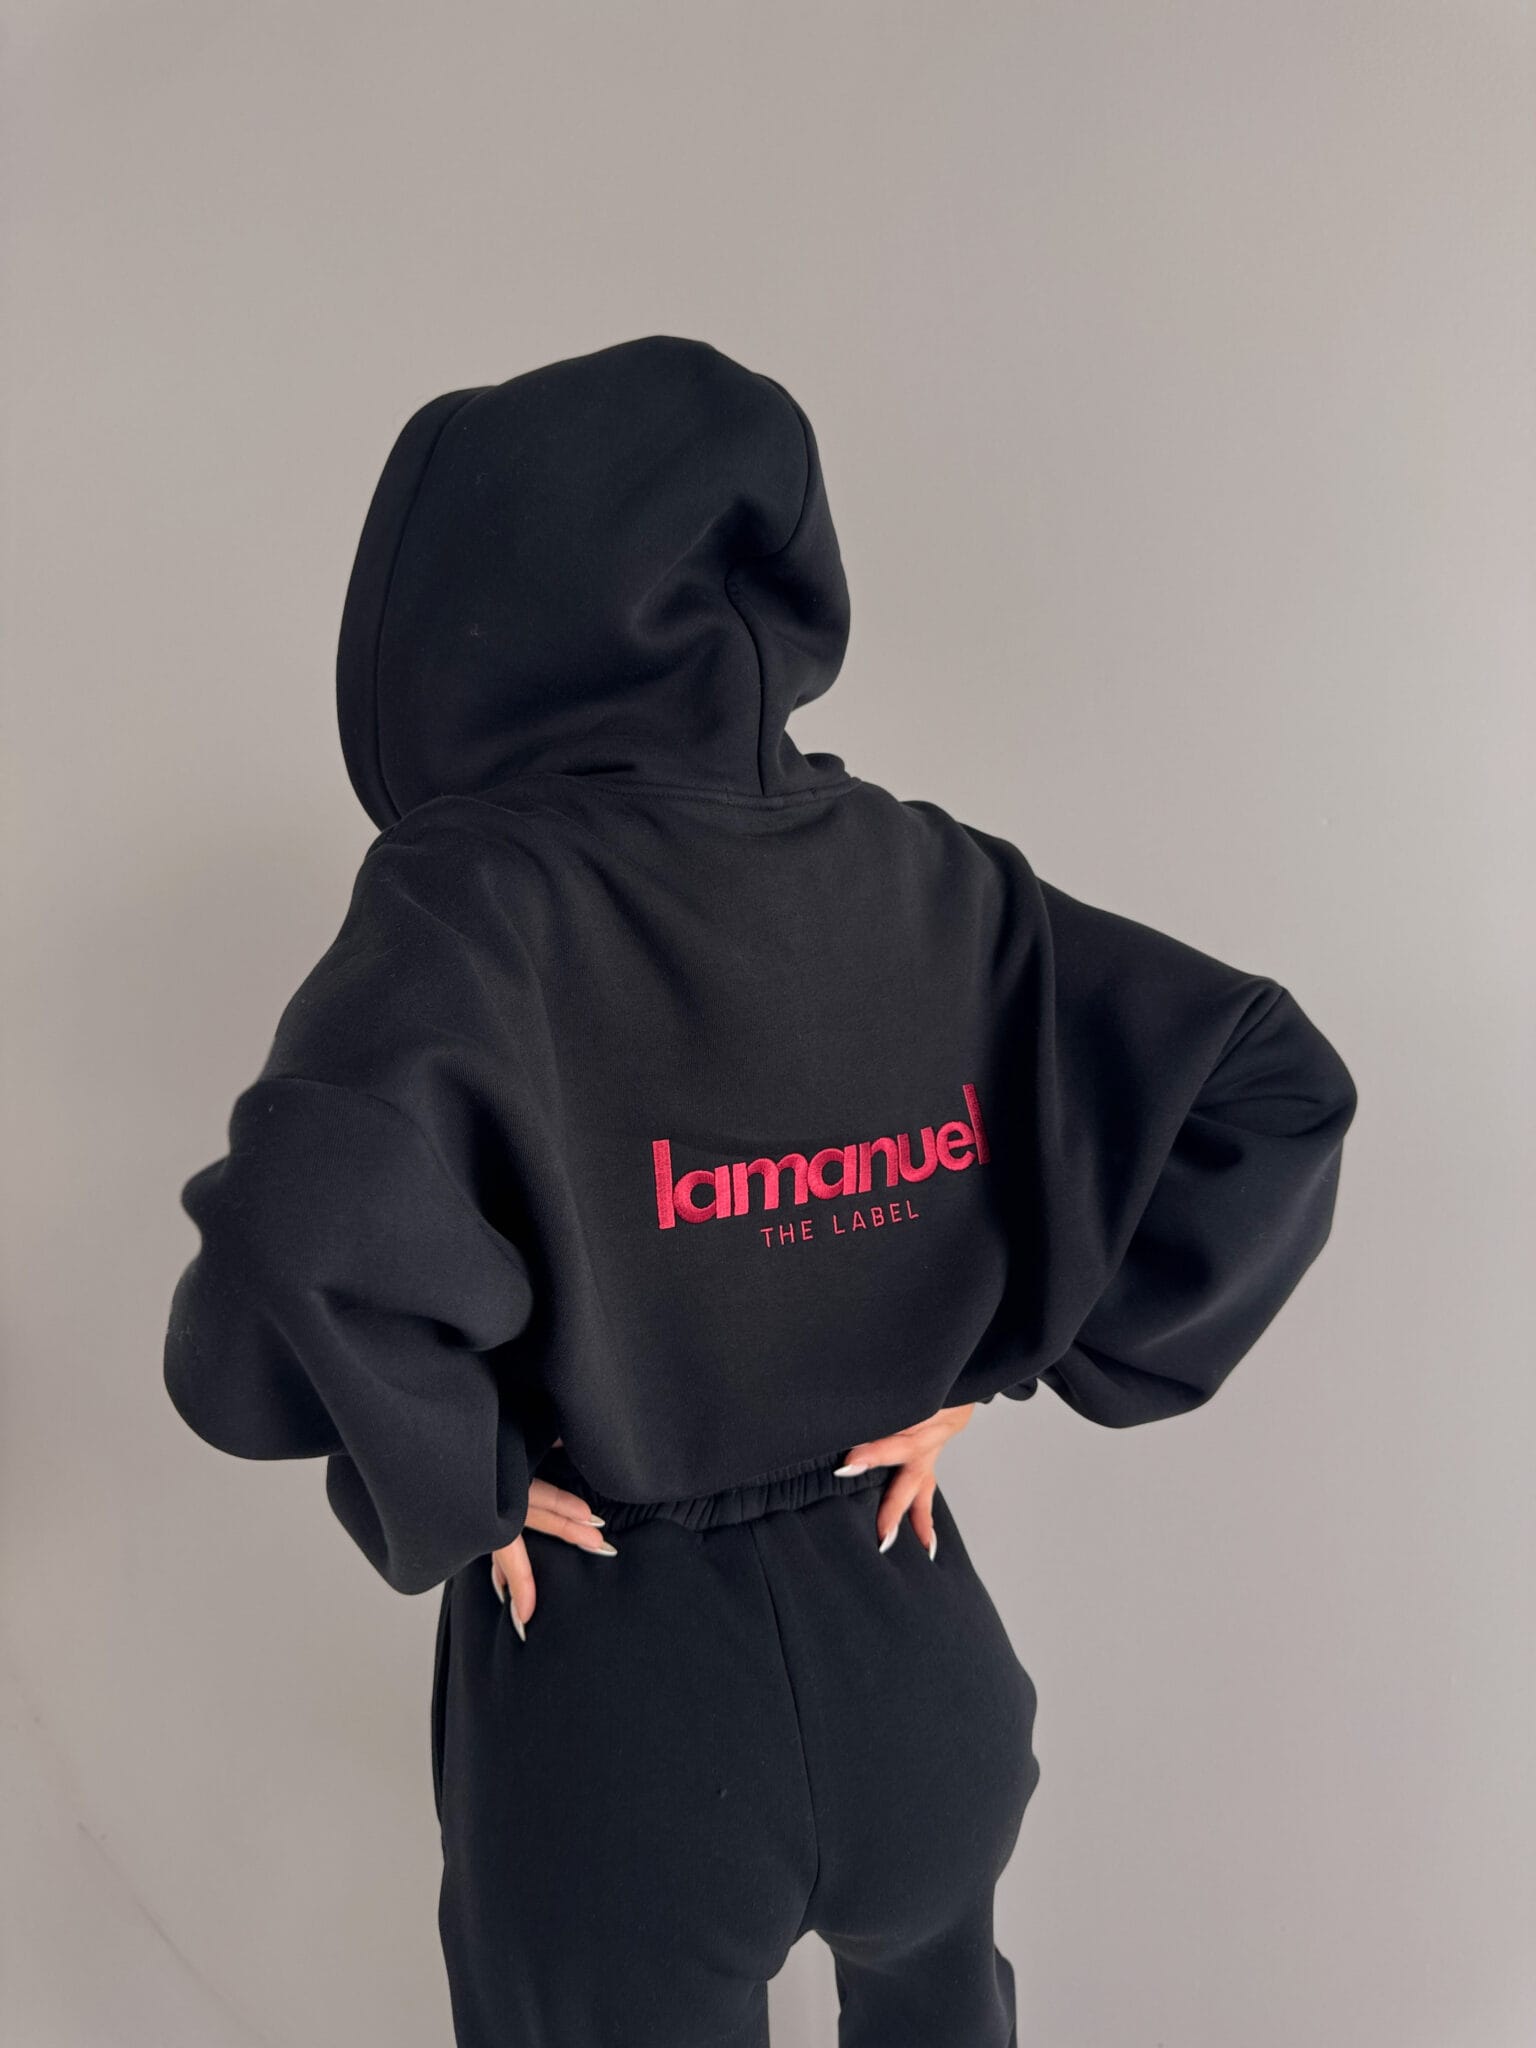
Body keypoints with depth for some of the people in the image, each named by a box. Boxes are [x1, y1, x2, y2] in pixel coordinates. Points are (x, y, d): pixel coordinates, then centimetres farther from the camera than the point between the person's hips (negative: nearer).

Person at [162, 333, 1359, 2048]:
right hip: (912, 1645, 5)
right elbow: (1274, 1095, -5)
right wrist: (985, 1367, -4)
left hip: (611, 1683, -4)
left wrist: (451, 1489, -17)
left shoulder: (482, 893, -22)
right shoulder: (925, 876, -8)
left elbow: (271, 1293, -37)